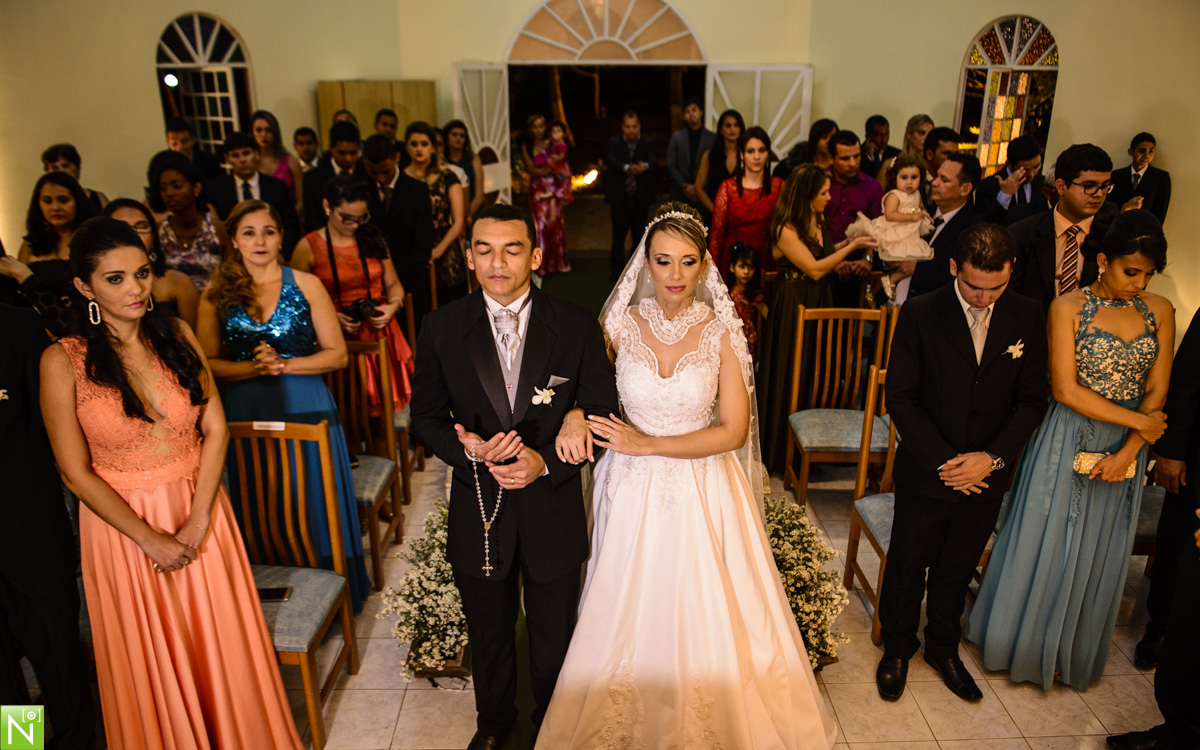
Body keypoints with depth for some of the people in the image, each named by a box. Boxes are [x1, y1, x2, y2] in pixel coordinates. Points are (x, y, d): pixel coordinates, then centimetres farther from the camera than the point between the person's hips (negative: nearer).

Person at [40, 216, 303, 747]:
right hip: (120, 521, -2)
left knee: (222, 644, 16)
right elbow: (78, 473, -10)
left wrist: (197, 521, -11)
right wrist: (151, 539, -13)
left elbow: (215, 429, -3)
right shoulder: (63, 360, -12)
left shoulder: (177, 335, -3)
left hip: (200, 511, 3)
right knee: (152, 663, 14)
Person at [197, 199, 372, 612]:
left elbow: (337, 354, -1)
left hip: (307, 410, -1)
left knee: (316, 508, 5)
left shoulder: (306, 285, 1)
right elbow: (207, 364, 2)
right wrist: (252, 367, -15)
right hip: (246, 415, 1)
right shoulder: (216, 295, 4)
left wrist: (285, 364, -14)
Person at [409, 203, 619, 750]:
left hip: (552, 513, 0)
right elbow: (425, 417, -2)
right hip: (478, 516, 1)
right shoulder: (441, 328, -9)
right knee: (488, 635, 24)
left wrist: (546, 460, -21)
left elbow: (602, 412, -7)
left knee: (554, 638, 21)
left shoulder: (577, 326, -12)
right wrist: (469, 450, -23)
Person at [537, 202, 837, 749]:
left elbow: (734, 431, -11)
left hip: (703, 494, -1)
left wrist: (647, 444, -18)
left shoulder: (721, 332, -8)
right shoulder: (620, 325, -5)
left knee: (704, 619, 11)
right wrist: (574, 415, -16)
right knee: (631, 617, 13)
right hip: (633, 493, 1)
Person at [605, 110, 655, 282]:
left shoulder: (647, 143, 4)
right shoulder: (614, 142, 3)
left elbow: (652, 160, -16)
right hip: (619, 197, -1)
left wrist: (645, 166, -42)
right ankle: (616, 269, 15)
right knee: (618, 235, 4)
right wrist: (627, 168, -37)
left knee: (640, 235, 6)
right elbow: (609, 160, -17)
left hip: (640, 197, 1)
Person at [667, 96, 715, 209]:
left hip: (702, 194, -1)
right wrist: (684, 187, -7)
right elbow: (671, 166, 4)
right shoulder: (676, 137, 8)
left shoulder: (713, 138, 3)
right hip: (680, 194, 1)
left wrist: (698, 187, -9)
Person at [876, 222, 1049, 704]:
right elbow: (900, 398, -12)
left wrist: (993, 458, -13)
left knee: (957, 570, 20)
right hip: (926, 473, -2)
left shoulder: (1027, 318, -5)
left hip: (986, 474, 3)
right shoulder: (919, 314, -13)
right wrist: (943, 461, -16)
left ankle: (943, 647, 42)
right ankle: (897, 649, 36)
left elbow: (1031, 401, -1)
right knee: (907, 567, 13)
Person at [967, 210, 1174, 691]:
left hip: (1124, 451, 3)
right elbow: (1066, 389, -14)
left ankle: (1074, 653, 38)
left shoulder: (1159, 311, 1)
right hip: (1067, 446, -3)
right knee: (1044, 547, 8)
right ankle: (1028, 645, 31)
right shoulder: (1068, 307, -10)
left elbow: (1157, 394, -1)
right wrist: (1139, 420, -13)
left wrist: (1128, 452, -12)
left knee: (1098, 554, 16)